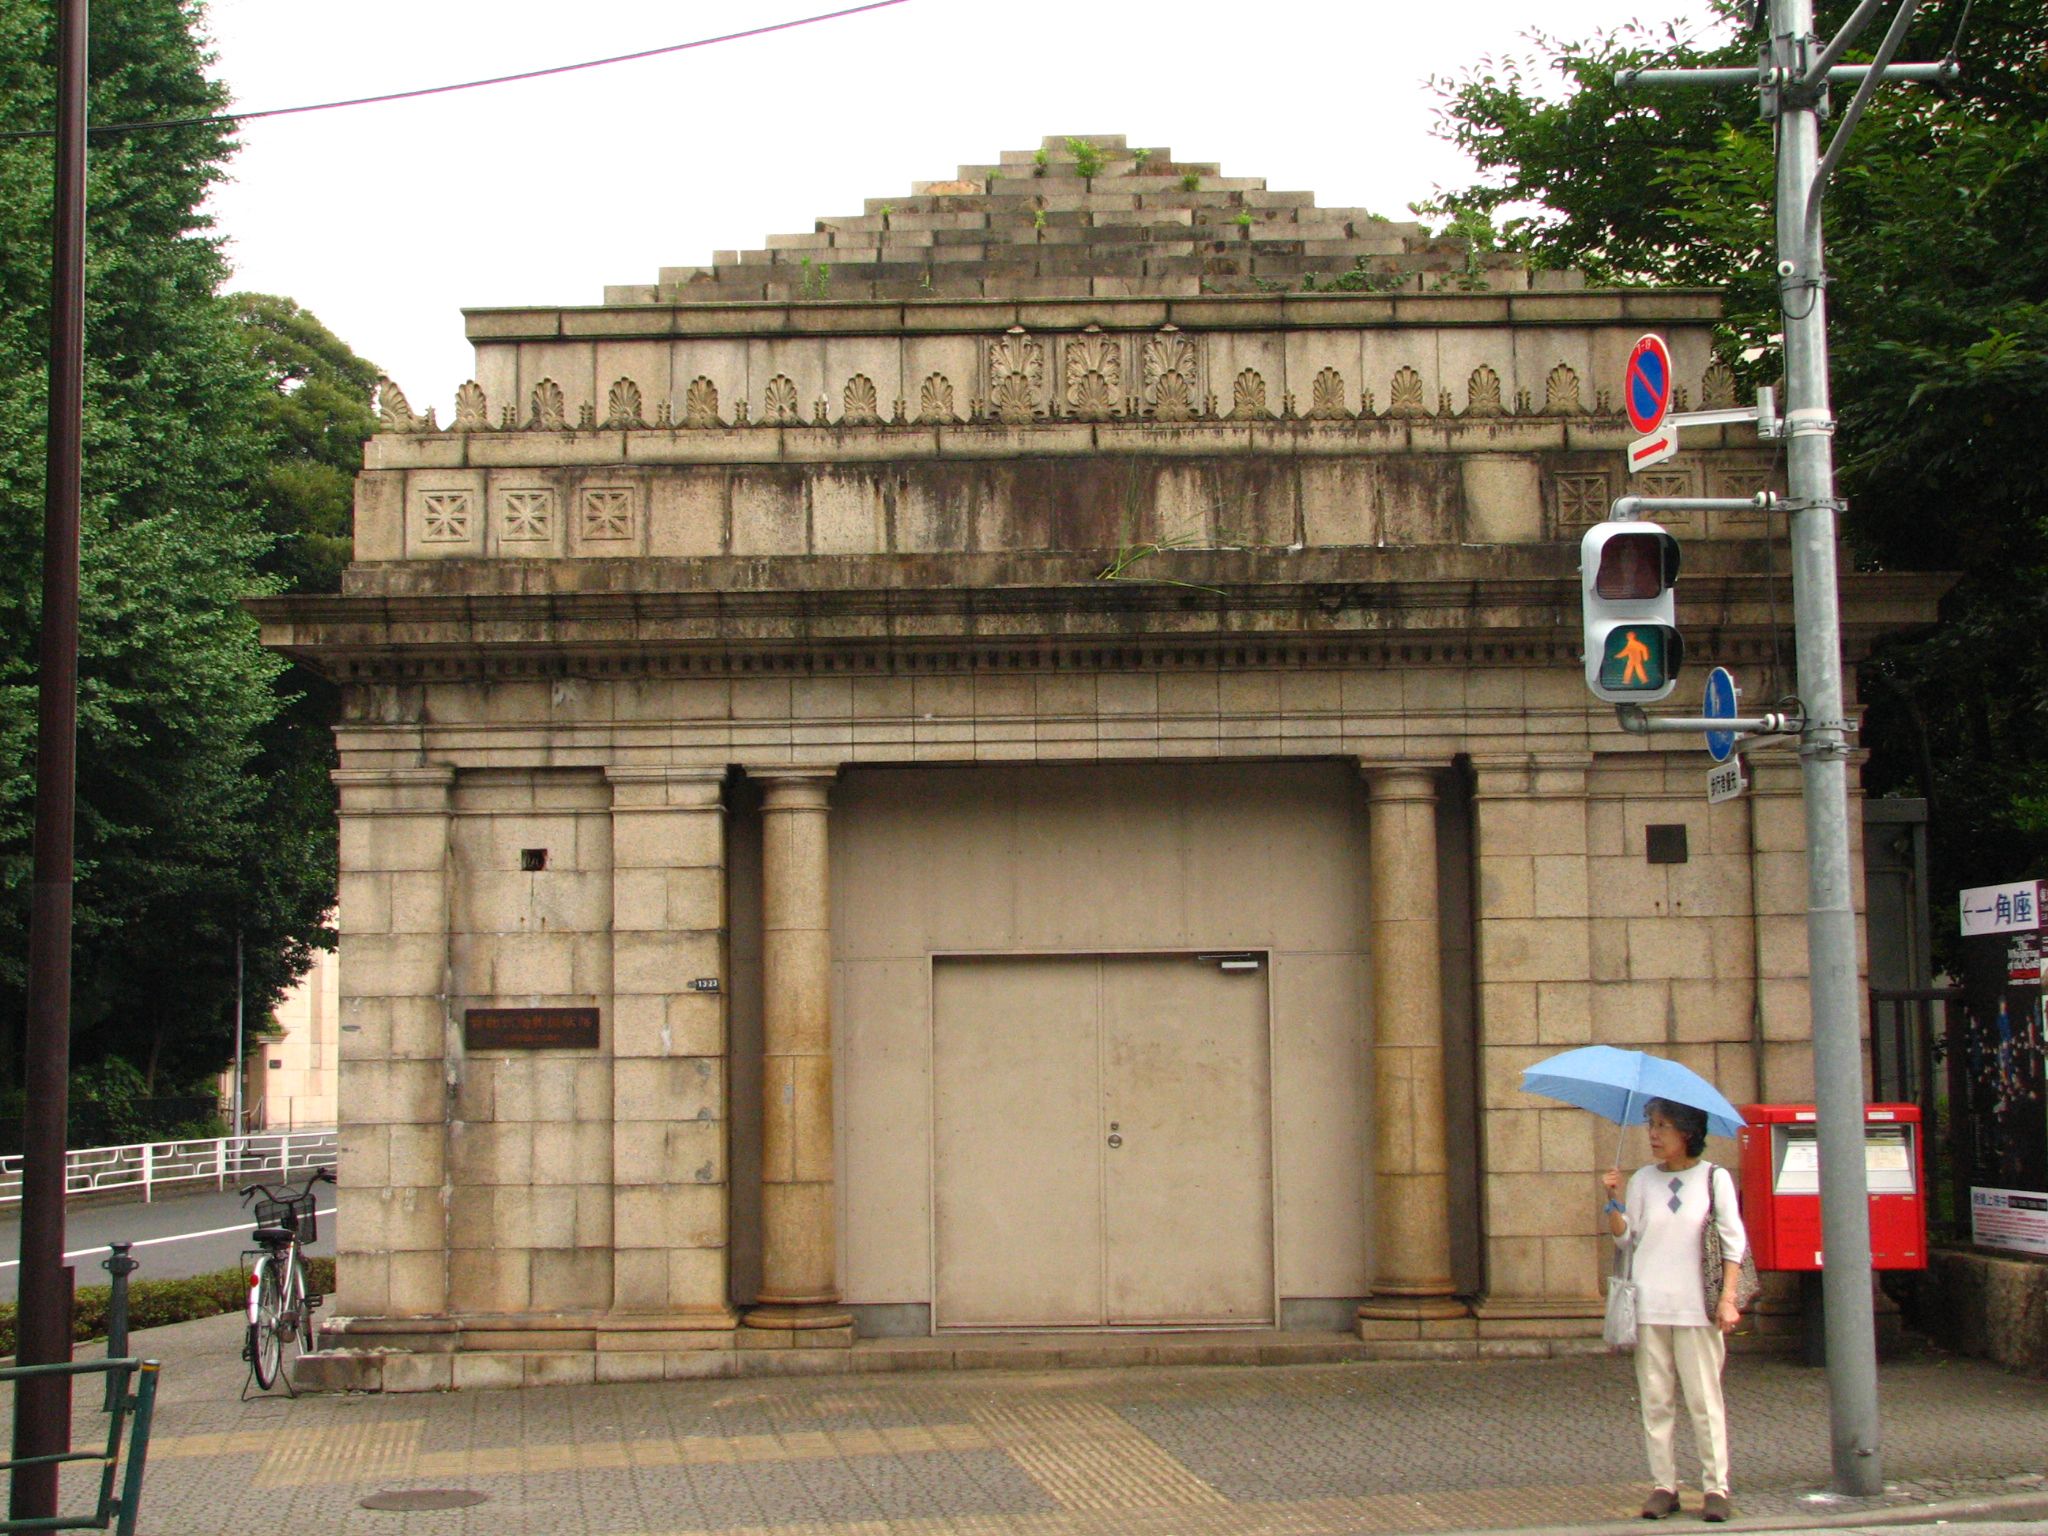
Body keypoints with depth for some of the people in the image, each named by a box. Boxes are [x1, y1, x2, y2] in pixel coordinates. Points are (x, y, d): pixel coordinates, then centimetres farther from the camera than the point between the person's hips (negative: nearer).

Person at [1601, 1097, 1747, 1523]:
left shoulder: (1715, 1178, 3)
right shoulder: (1643, 1180, 11)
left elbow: (1733, 1243, 2)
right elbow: (1626, 1238, 10)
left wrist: (1727, 1298, -6)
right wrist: (1613, 1200, -5)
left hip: (1696, 1307, -3)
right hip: (1648, 1304, 3)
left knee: (1704, 1399, -3)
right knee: (1655, 1399, 3)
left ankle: (1716, 1487, 2)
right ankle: (1663, 1485, 8)